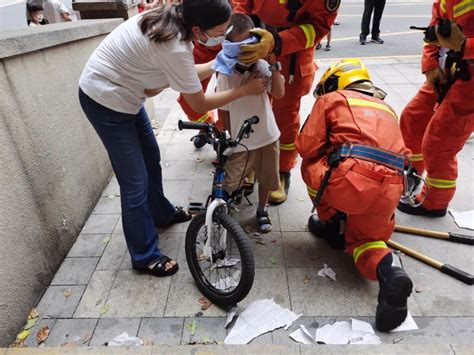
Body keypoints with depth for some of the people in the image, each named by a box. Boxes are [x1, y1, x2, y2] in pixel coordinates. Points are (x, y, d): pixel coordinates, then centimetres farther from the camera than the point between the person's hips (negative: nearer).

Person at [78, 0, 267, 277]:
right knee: (136, 182, -3)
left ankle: (162, 214, 44)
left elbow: (186, 74, 6)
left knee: (151, 159, 20)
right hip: (105, 99, -9)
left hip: (122, 91, 9)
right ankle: (145, 256, 16)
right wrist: (245, 90, -11)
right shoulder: (174, 47, -31)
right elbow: (200, 104, -20)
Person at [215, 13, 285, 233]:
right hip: (240, 141, -3)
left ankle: (262, 210, 43)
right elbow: (224, 112, -6)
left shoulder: (263, 66, -7)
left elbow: (279, 93, -19)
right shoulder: (225, 75, -13)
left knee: (266, 178, 18)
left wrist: (273, 64, -21)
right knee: (228, 183, 0)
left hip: (267, 136, 3)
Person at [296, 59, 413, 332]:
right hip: (390, 189, 6)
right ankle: (386, 271, -6)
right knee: (363, 237, 25)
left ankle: (332, 226, 27)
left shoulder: (331, 100, 16)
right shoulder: (387, 109, 32)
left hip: (351, 179, -5)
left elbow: (307, 148, 6)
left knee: (310, 166, 25)